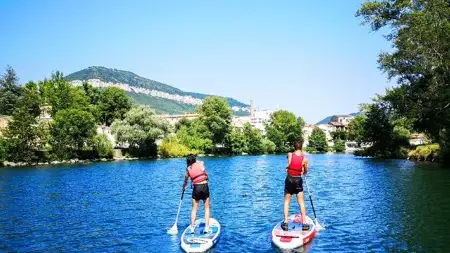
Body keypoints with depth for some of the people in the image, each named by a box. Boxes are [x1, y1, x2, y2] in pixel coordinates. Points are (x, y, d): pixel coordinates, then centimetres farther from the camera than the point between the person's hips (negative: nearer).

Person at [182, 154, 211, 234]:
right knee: (206, 208, 9)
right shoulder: (201, 163, 2)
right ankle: (206, 228, 5)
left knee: (194, 209, 11)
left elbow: (185, 181, 17)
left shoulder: (188, 169, 6)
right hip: (205, 187, -1)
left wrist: (183, 188, 34)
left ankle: (192, 228, 10)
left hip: (196, 188, 1)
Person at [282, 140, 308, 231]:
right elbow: (305, 172, 7)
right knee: (301, 202, 9)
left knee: (286, 201, 10)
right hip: (298, 180, 0)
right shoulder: (304, 159, -8)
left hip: (289, 179, 0)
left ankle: (285, 222, 5)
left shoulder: (290, 155, -10)